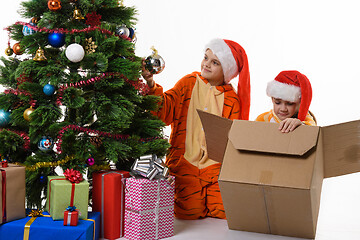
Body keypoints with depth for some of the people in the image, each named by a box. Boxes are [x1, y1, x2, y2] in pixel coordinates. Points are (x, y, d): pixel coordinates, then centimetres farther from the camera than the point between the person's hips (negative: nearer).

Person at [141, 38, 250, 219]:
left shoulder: (231, 99, 9)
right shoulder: (189, 82, 7)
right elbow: (165, 110, -7)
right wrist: (151, 86, -24)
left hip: (215, 164, 1)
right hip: (185, 160, -1)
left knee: (223, 212, -14)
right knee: (189, 212, -17)